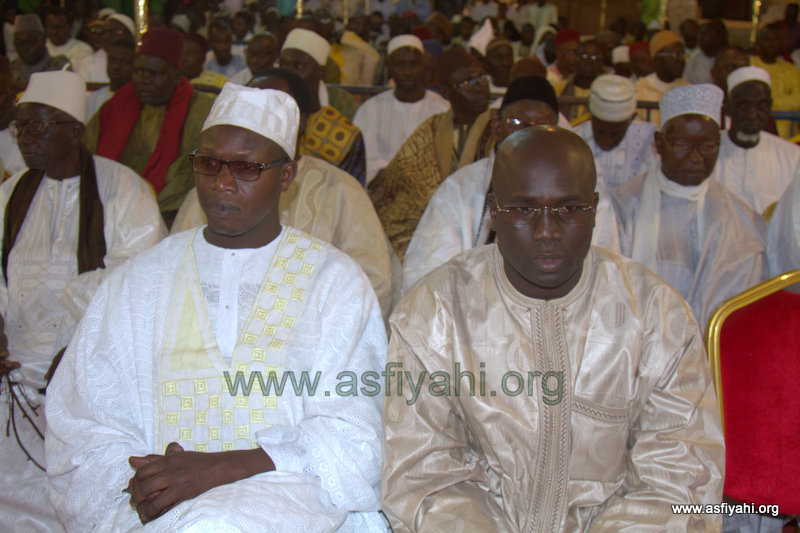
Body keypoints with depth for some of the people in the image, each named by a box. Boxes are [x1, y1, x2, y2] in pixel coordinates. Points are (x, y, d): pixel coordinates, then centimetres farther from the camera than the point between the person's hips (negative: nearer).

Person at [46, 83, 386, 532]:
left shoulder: (335, 279, 6)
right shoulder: (138, 282, 14)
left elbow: (352, 437, -4)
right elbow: (81, 424, 9)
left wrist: (222, 467, -16)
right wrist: (136, 481, -12)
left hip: (293, 496, -2)